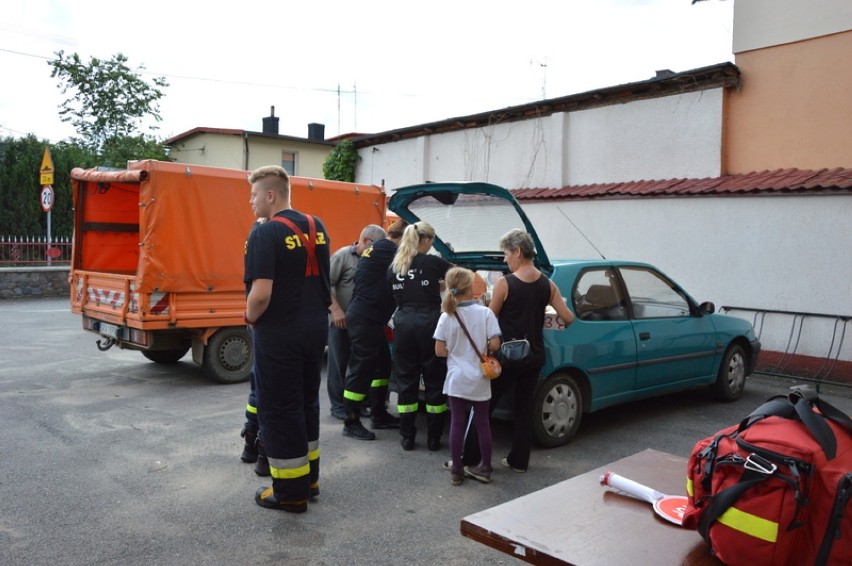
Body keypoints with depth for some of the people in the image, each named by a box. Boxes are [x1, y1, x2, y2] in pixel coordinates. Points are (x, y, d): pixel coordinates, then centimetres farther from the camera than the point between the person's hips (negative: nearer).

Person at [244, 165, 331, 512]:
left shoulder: (266, 233, -17)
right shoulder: (317, 227, 6)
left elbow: (261, 293, -24)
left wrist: (251, 317, -7)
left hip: (280, 333, -7)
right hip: (316, 327, 8)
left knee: (278, 408, 6)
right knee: (307, 401, 19)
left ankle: (290, 492, 15)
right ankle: (309, 478, 32)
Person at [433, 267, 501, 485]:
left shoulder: (446, 316, -7)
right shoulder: (485, 312, -9)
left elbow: (439, 351, -6)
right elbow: (495, 344, -12)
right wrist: (482, 349, 8)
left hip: (457, 378, 0)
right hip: (479, 379, 0)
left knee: (457, 422, 8)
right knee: (482, 421, 14)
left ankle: (456, 470, 14)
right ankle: (485, 467, 23)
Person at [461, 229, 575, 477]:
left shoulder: (504, 283, -14)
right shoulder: (547, 284, 0)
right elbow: (569, 318, 3)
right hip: (534, 355, 5)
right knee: (524, 407, 16)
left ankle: (469, 459, 9)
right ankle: (519, 460, 23)